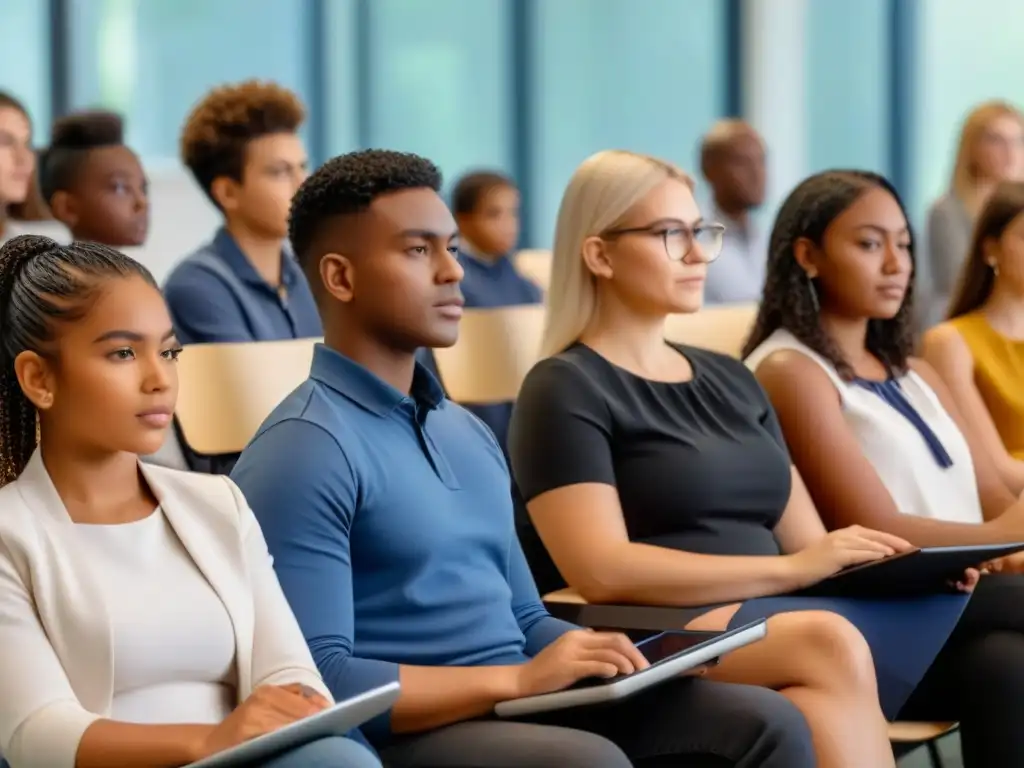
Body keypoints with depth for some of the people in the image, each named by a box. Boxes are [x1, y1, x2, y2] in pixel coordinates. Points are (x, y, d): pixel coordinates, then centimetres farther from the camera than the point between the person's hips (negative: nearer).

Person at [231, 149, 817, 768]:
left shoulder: (469, 433, 19)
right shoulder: (303, 452, -10)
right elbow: (317, 682, -19)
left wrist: (604, 660, 1)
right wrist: (517, 679, -21)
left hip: (524, 713, 9)